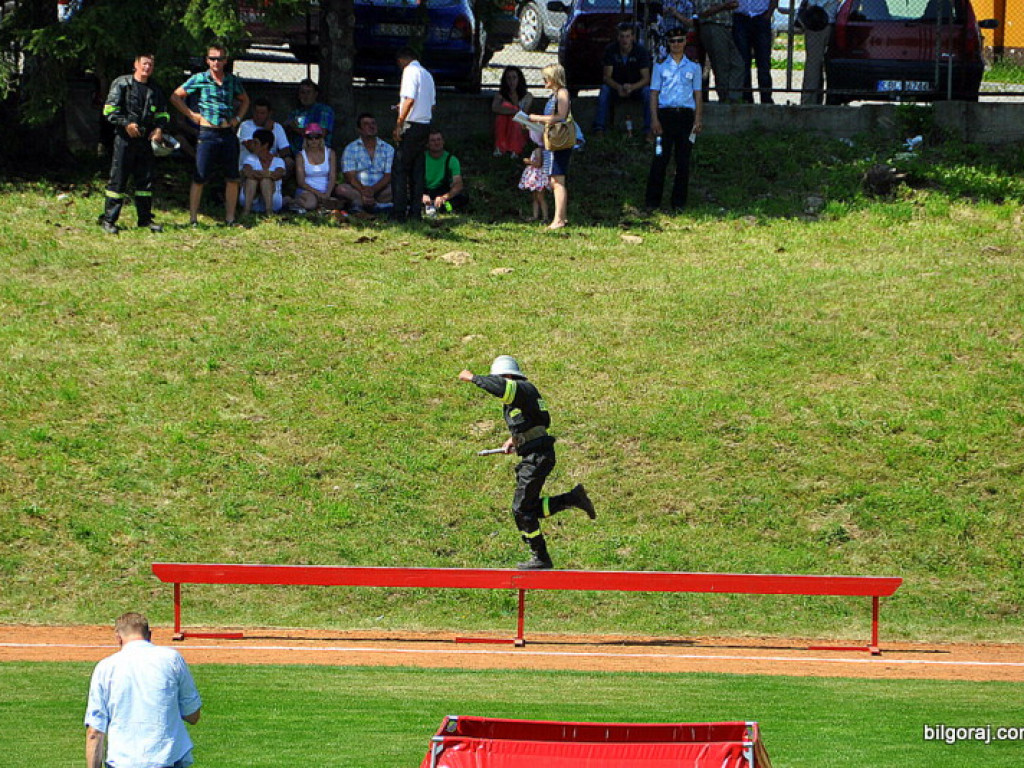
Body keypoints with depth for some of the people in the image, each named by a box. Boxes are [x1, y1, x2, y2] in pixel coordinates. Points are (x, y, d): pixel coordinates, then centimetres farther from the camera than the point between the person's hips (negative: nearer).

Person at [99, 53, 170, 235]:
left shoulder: (154, 90, 15)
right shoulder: (122, 84, 0)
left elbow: (163, 113, 24)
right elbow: (110, 109, -5)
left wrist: (159, 128, 4)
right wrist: (126, 124, -17)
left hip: (146, 139, 5)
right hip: (124, 138, -5)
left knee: (146, 179, 7)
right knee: (118, 179, -5)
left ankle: (145, 218, 15)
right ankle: (108, 219, -1)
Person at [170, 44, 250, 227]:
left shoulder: (232, 81, 10)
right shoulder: (200, 79, -1)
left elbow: (244, 100, 28)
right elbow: (175, 96, 3)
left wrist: (238, 118, 12)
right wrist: (191, 115, -2)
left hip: (228, 134, 4)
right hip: (207, 134, -4)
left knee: (233, 179, 4)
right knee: (200, 178, -4)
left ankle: (230, 218, 12)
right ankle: (193, 218, 2)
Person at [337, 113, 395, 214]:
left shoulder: (388, 149, 10)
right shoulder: (350, 149, 6)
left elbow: (388, 176, 0)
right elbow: (350, 176, -4)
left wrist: (373, 190, -20)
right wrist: (363, 190, -25)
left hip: (380, 191, 1)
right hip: (357, 190, -1)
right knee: (341, 189, -32)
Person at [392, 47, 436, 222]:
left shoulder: (410, 71, -9)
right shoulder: (427, 74, 16)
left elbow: (409, 99, -19)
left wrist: (399, 123, -16)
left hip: (411, 125, -8)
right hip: (425, 126, 8)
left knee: (399, 170, -5)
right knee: (417, 170, 10)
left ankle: (400, 213, -10)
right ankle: (415, 212, 9)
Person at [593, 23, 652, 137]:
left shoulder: (641, 51, -12)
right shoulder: (611, 50, -9)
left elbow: (646, 78, -17)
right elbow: (607, 76, -13)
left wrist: (632, 87, -37)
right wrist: (618, 87, -34)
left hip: (636, 87, -1)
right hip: (616, 86, 1)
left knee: (647, 91, -32)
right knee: (604, 89, -30)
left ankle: (649, 131, -31)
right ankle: (598, 128, -31)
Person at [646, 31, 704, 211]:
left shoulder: (693, 67, 10)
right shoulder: (661, 66, 8)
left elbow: (697, 95, 11)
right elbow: (654, 93, 6)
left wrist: (698, 120, 2)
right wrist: (655, 119, -4)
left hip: (686, 114, 1)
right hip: (665, 114, -1)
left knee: (683, 160, 1)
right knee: (660, 158, -5)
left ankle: (679, 201, 8)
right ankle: (653, 200, 0)